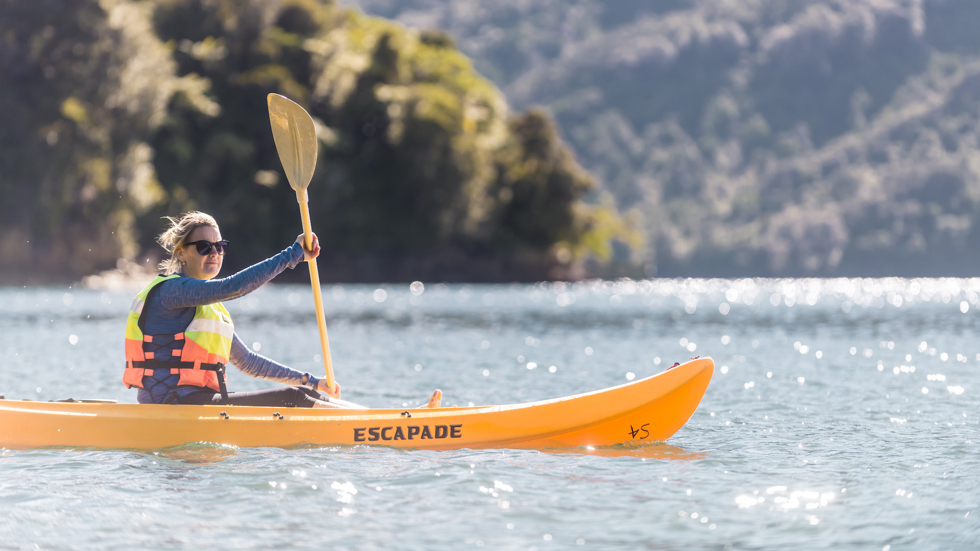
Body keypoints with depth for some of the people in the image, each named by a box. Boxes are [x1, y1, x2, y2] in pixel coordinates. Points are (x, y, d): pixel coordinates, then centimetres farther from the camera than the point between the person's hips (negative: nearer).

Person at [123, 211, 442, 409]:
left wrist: (309, 381, 22)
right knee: (292, 399, -17)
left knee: (301, 394, -4)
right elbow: (232, 287, -24)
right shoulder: (169, 291, -9)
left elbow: (246, 361, 27)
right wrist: (294, 255, -22)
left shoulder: (212, 309, 21)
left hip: (200, 402, 9)